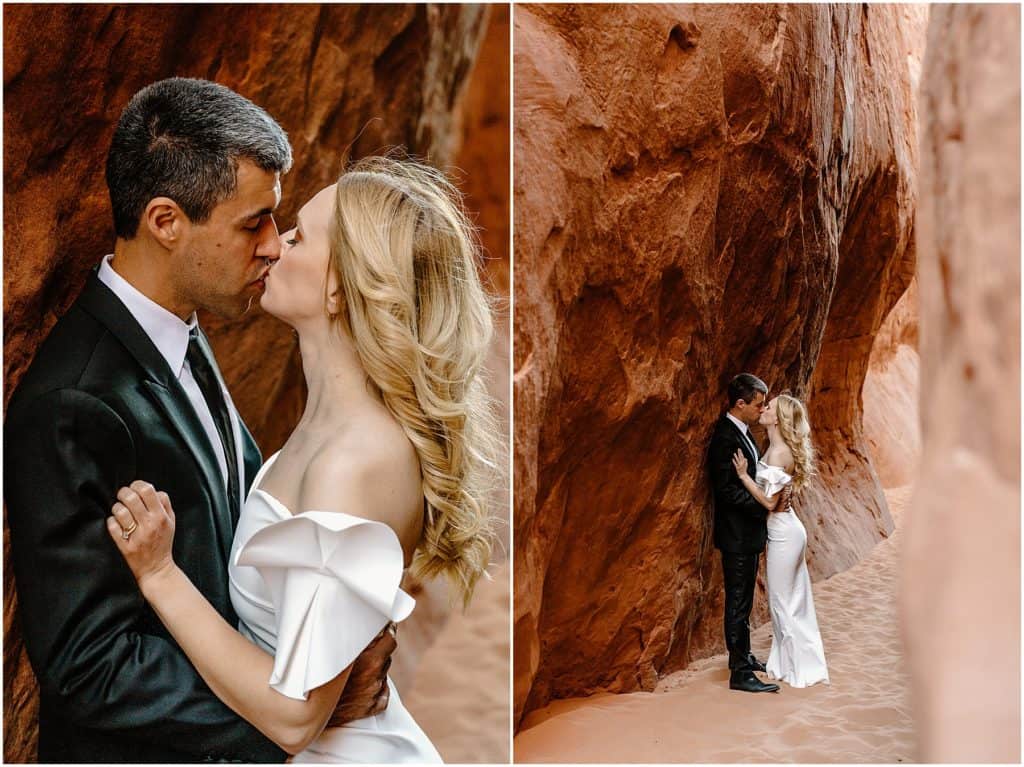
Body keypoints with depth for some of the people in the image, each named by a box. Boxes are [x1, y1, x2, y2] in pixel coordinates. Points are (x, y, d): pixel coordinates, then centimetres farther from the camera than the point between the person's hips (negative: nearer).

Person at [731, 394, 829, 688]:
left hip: (784, 534, -10)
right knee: (791, 601, 16)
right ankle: (791, 661, 26)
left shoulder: (779, 453, -21)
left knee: (783, 601, 2)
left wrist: (743, 474, -19)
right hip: (786, 531, 10)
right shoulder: (779, 448, 7)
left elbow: (769, 501, -21)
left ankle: (802, 668, 12)